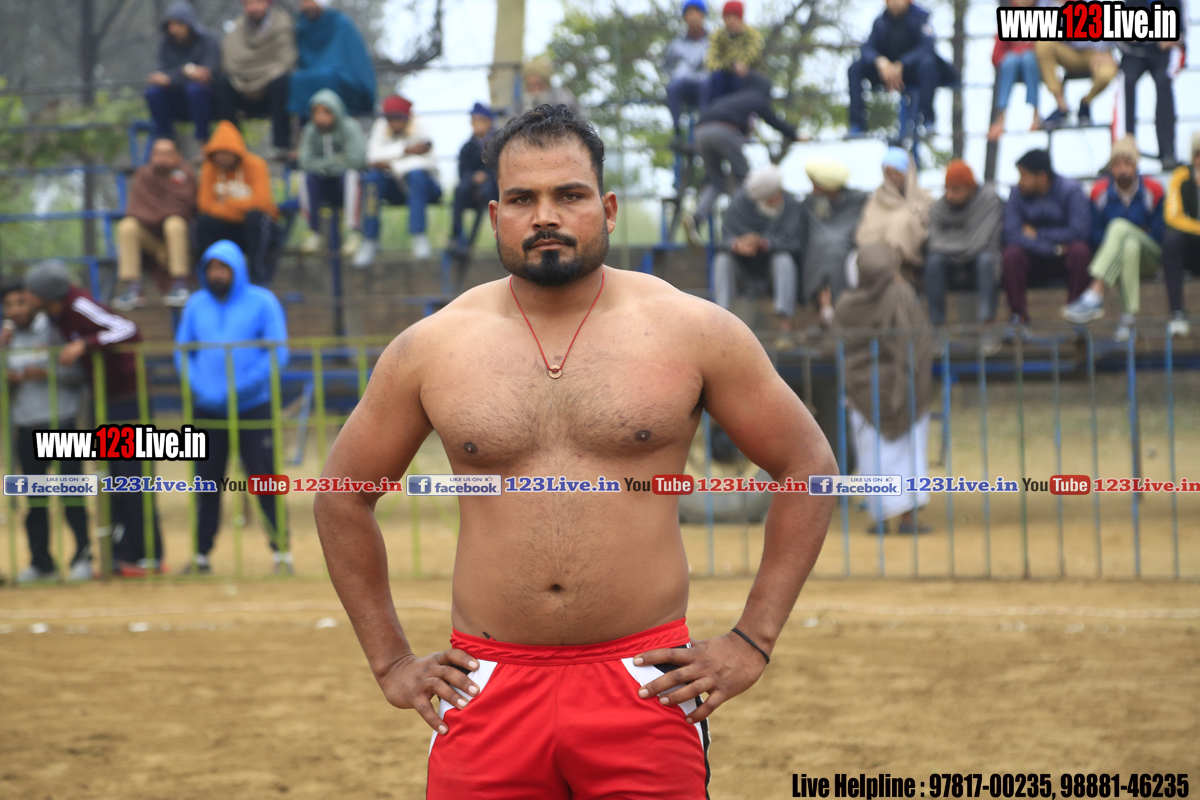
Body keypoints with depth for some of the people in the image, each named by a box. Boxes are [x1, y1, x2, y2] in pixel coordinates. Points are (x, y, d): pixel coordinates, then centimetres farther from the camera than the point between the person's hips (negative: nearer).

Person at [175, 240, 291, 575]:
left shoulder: (262, 302, -1)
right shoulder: (196, 305, 9)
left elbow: (278, 353, -6)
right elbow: (183, 351, 10)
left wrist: (240, 388, -15)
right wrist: (200, 389, -8)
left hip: (253, 407, -3)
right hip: (208, 409, 3)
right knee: (207, 482, 6)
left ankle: (281, 551, 3)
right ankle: (202, 554, 13)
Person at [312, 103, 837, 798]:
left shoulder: (692, 331, 2)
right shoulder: (430, 350, 5)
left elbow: (809, 467, 7)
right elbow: (343, 496, 16)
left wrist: (753, 643, 2)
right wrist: (391, 662, 10)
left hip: (646, 686, -1)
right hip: (489, 687, 1)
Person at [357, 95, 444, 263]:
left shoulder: (419, 128, -10)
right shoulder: (380, 127, -2)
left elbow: (426, 161, -21)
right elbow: (374, 155, -15)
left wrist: (391, 165, -22)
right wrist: (405, 150, -22)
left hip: (424, 186, -3)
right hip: (396, 188, 3)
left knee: (416, 174, -35)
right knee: (372, 178, -26)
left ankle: (419, 236, -36)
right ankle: (370, 240, -23)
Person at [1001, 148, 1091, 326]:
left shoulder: (1071, 190, -12)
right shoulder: (1017, 194, -6)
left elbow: (1080, 231, -20)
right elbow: (1012, 234, -17)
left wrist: (1038, 234, -15)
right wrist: (1053, 249, -25)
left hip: (1064, 258, -1)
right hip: (1033, 257, 1)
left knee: (1080, 251, -34)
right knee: (1011, 254, -29)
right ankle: (1018, 312, -17)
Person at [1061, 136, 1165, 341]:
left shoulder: (1152, 191, 2)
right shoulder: (1100, 192, 5)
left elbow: (1159, 234, -1)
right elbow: (1096, 234, 3)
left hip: (1148, 259, -1)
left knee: (1119, 227, -32)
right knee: (1131, 245, -37)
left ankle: (1094, 296, -48)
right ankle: (1130, 316, -44)